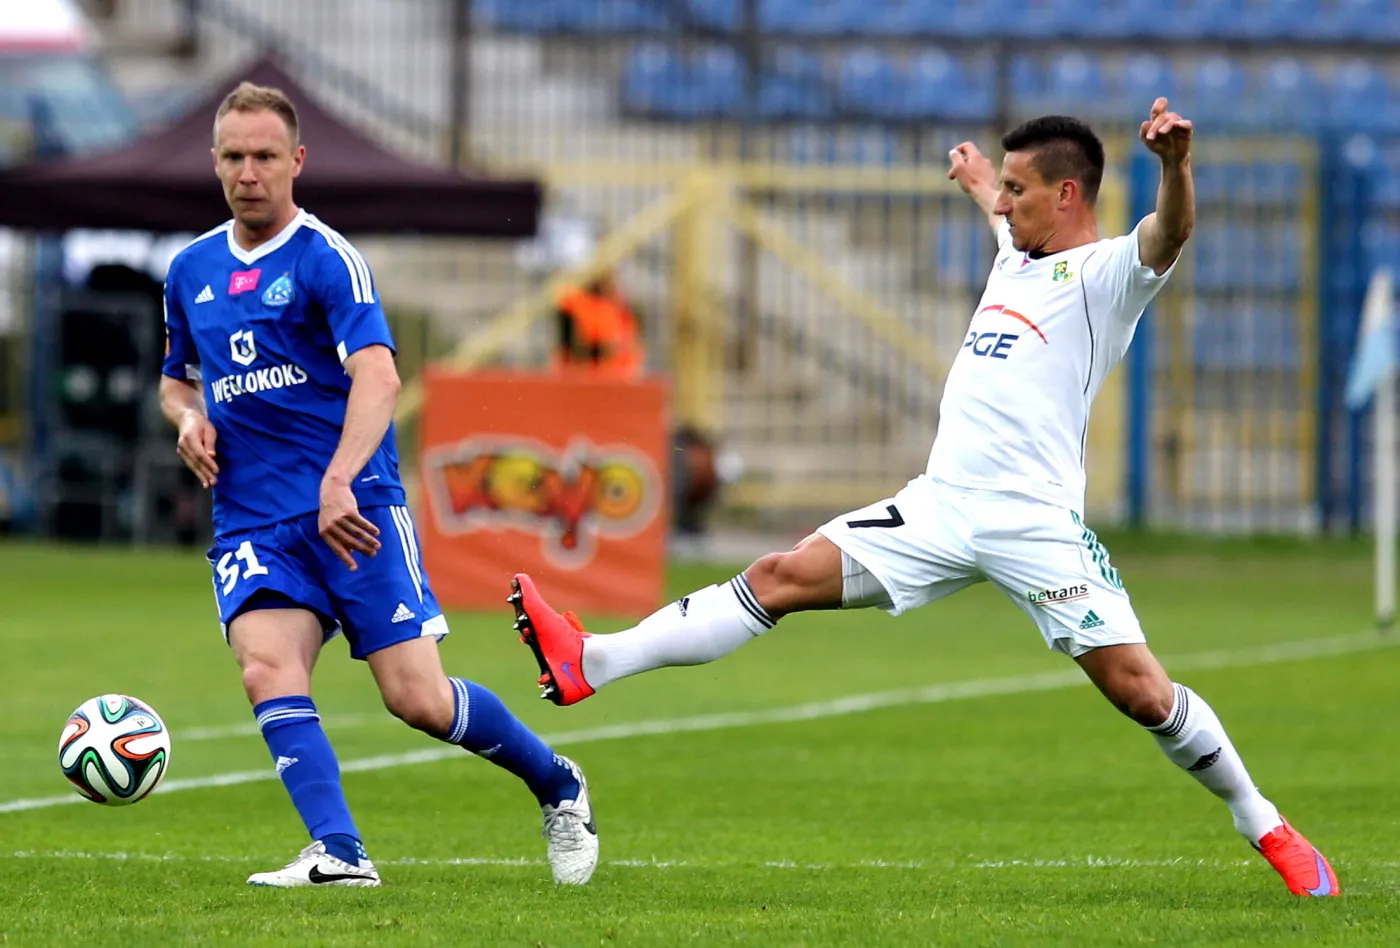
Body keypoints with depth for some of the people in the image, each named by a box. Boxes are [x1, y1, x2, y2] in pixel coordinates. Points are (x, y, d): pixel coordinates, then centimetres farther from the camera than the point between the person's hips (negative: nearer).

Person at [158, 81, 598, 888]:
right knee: (267, 668, -24)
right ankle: (338, 853, -31)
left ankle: (557, 785, 18)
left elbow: (378, 376, -20)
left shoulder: (326, 259, -7)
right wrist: (188, 418, 4)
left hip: (354, 510, -5)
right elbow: (177, 380, 29)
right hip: (252, 523, 5)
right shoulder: (192, 271, 13)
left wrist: (339, 480, -36)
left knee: (417, 698, -8)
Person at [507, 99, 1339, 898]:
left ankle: (1266, 828, 6)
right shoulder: (1019, 255, 20)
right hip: (940, 506, 7)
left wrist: (1174, 164, -46)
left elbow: (1169, 236, -27)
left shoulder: (1102, 273, -4)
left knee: (1139, 689, -11)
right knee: (784, 578, 0)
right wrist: (978, 181, 67)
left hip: (1035, 524, -7)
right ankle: (593, 663, -4)